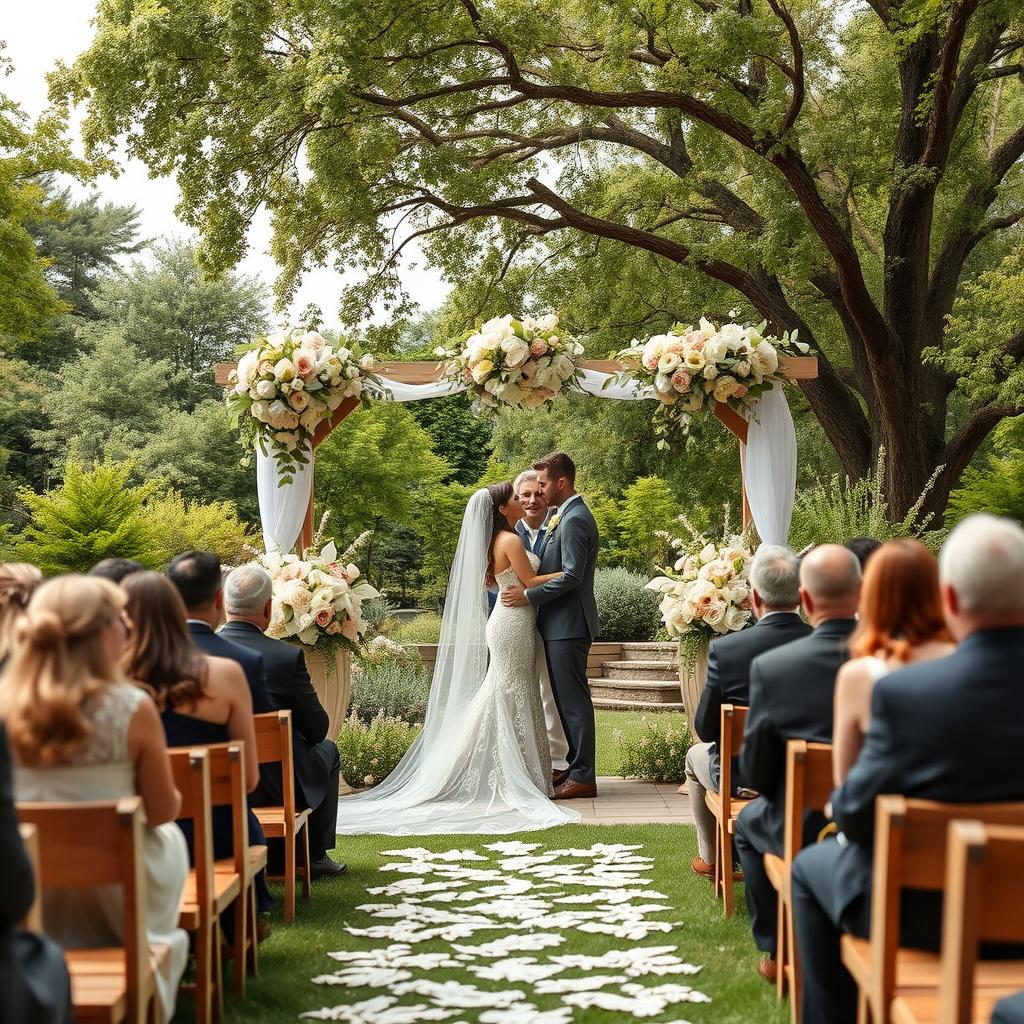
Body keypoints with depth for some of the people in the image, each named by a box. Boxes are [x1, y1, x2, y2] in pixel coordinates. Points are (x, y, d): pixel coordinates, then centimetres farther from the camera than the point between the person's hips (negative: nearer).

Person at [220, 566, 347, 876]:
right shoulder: (287, 656, -20)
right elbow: (317, 729, -9)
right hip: (275, 788, -4)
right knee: (328, 749, 27)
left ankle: (275, 852, 40)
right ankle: (314, 855, 30)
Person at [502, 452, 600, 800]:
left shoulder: (574, 520, -16)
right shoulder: (567, 516, 17)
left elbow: (571, 575, -23)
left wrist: (529, 595, -18)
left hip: (568, 625, -10)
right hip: (561, 624, 10)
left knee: (573, 700, -6)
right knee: (567, 699, 14)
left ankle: (583, 777, -2)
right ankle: (576, 767, 21)